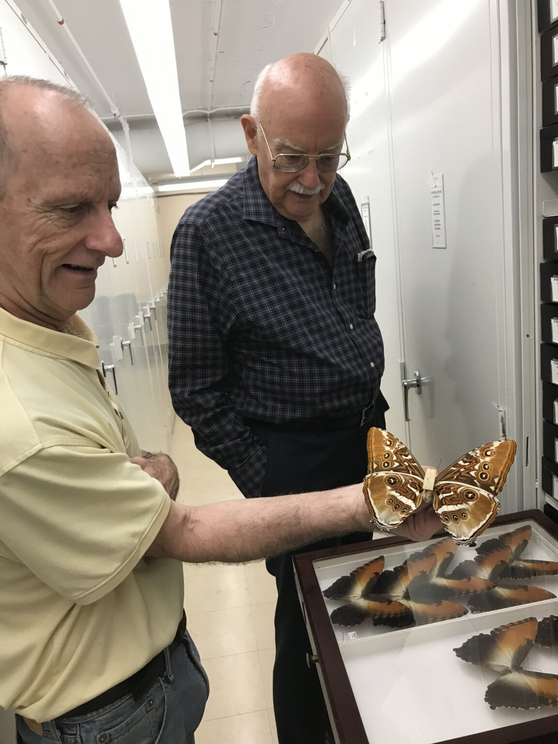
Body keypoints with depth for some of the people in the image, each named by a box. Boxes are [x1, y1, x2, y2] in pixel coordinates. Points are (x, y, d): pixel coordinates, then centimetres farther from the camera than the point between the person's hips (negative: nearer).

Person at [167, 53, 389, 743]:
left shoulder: (338, 198, 3)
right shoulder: (207, 232, -18)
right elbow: (197, 388, -13)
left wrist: (371, 405, 14)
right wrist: (261, 478, -13)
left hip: (364, 435, 7)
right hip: (294, 459, -7)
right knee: (307, 617, 11)